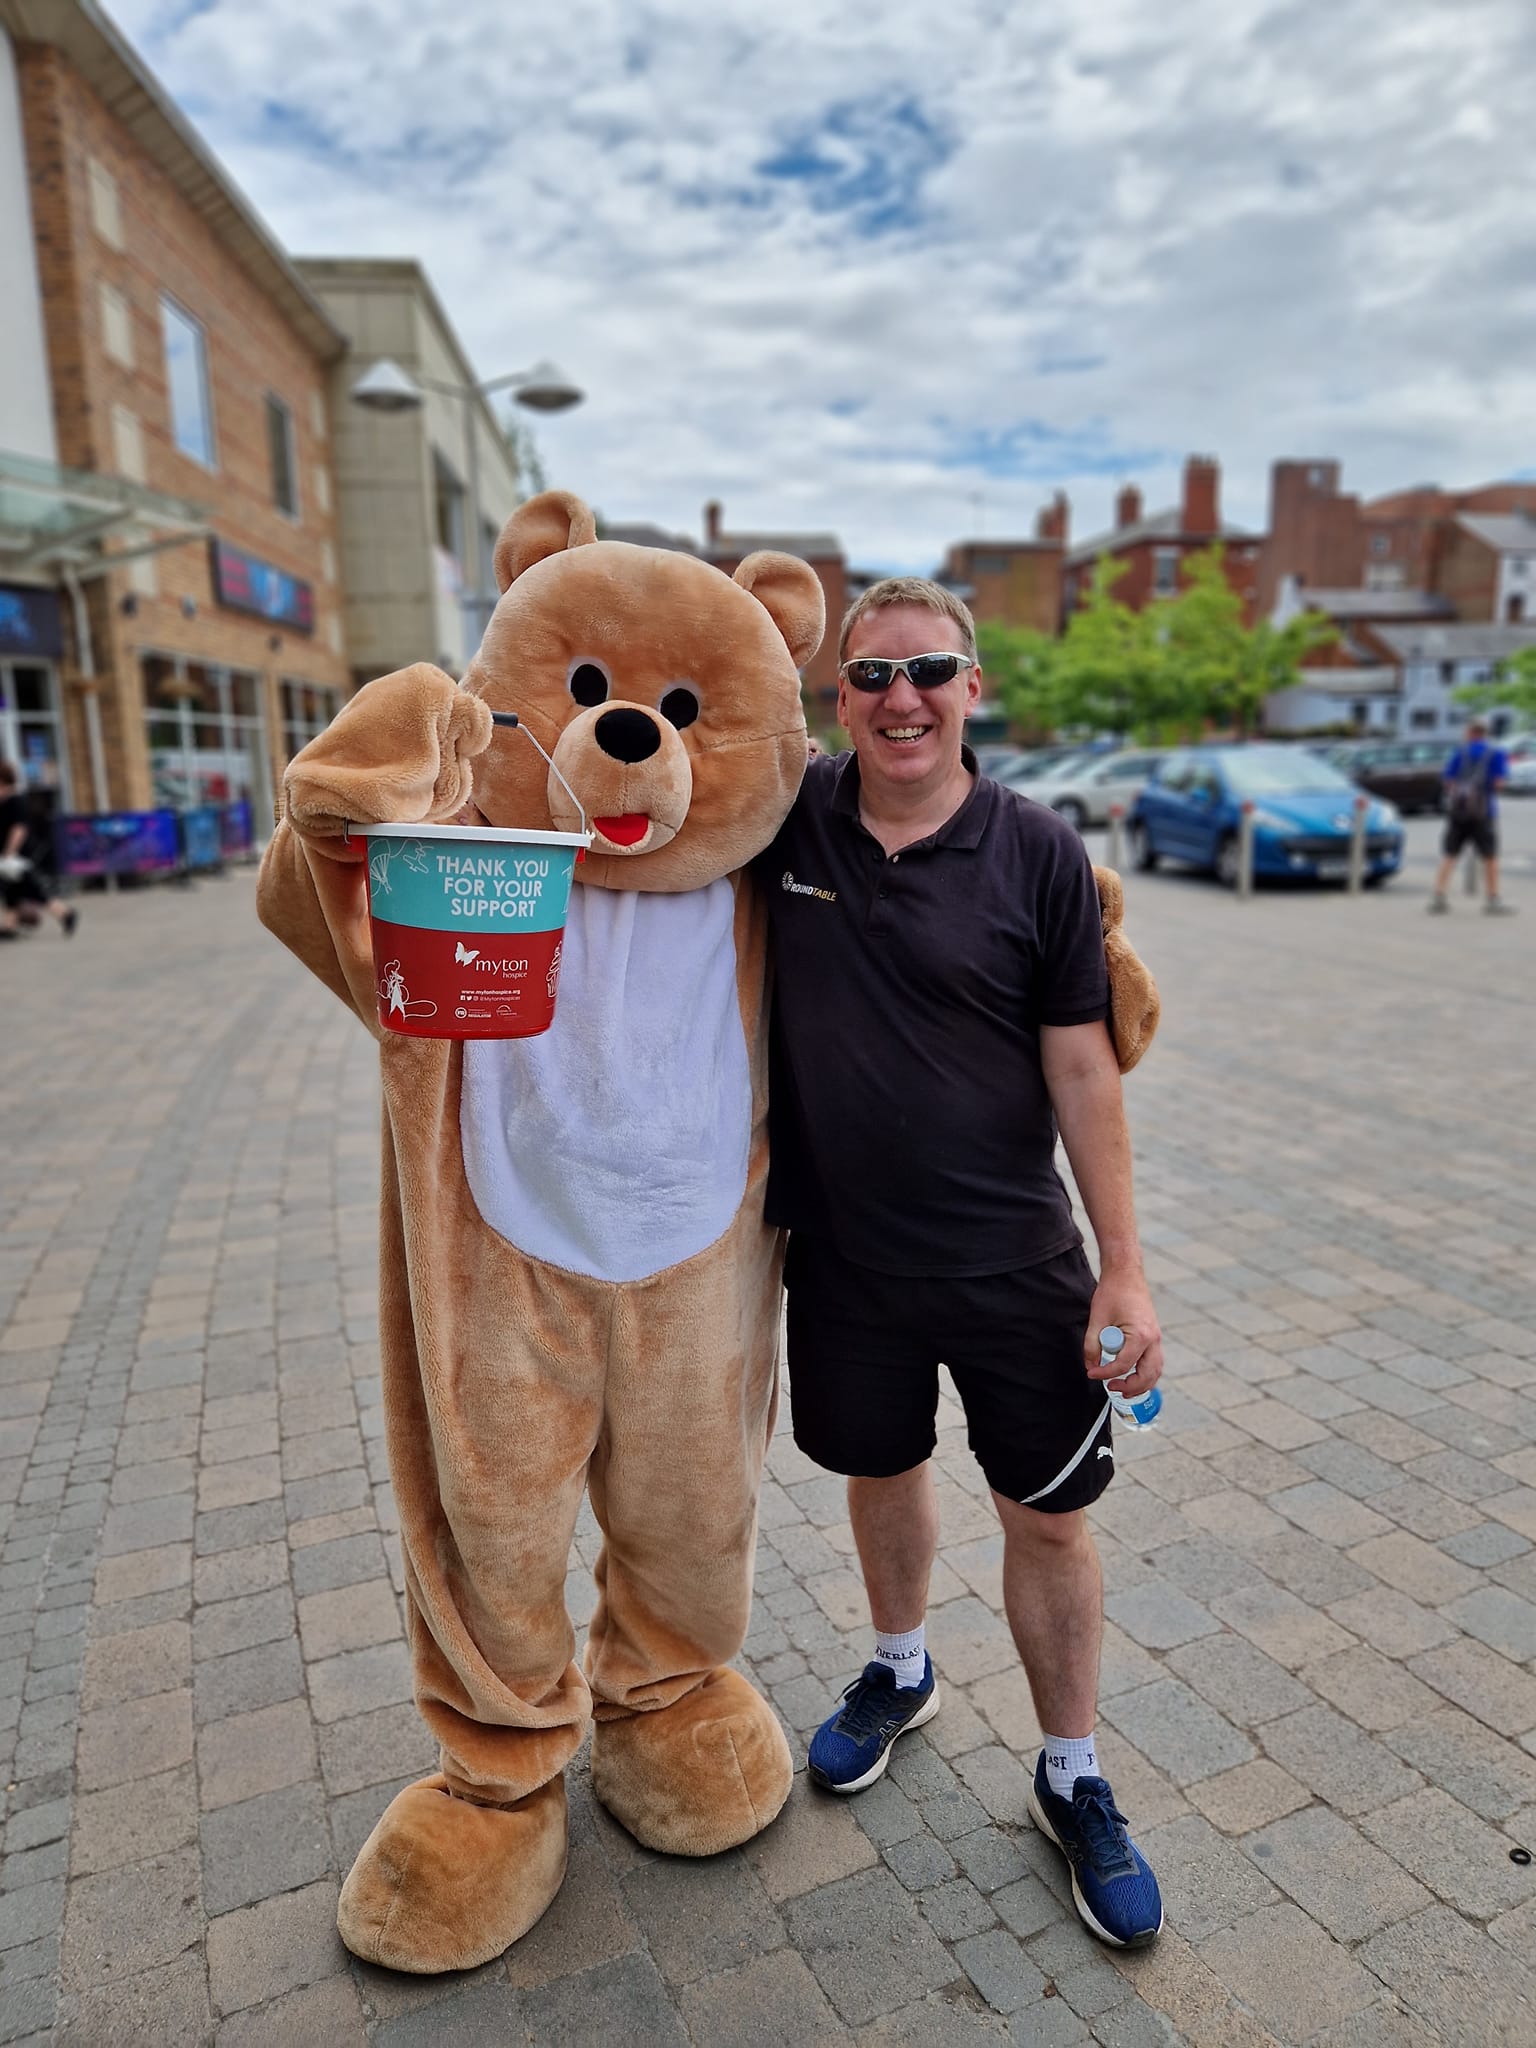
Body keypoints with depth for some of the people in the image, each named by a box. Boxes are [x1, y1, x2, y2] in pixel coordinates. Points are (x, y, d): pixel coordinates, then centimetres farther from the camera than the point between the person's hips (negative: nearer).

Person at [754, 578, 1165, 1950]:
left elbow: (1083, 1070, -7)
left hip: (1015, 1263, -1)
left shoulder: (1039, 855, -9)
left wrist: (1125, 1265, -8)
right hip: (846, 1257, 2)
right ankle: (901, 1671, 52)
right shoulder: (791, 819, -4)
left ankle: (1073, 1781, 36)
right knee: (880, 1471, 22)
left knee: (1048, 1516, 11)